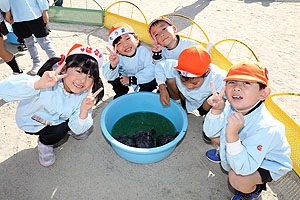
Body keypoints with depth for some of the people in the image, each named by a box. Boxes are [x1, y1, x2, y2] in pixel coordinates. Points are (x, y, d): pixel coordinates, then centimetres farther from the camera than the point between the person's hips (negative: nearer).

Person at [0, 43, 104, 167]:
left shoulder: (84, 94, -23)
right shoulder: (49, 84, -38)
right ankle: (44, 144, 7)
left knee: (82, 133, -10)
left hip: (59, 118, 4)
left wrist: (84, 112, -44)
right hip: (32, 122, -3)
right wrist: (37, 84, -64)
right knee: (60, 130, -24)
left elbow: (77, 129, -23)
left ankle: (66, 128, 21)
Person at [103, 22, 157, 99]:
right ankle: (121, 94, 7)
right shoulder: (117, 57, -26)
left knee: (152, 82, -26)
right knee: (114, 79, -25)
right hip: (125, 76, 1)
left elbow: (151, 70, -31)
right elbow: (108, 77, -31)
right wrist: (113, 66, -54)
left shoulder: (143, 51, -28)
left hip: (142, 77, -1)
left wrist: (132, 80, -35)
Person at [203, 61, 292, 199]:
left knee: (237, 178, -30)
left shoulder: (266, 128, -40)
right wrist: (216, 111, -31)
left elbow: (243, 168, -40)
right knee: (214, 133, -6)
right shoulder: (231, 107, -22)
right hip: (243, 147, 6)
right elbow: (211, 133, -12)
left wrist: (232, 135, -54)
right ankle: (225, 153, 27)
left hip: (268, 164, -5)